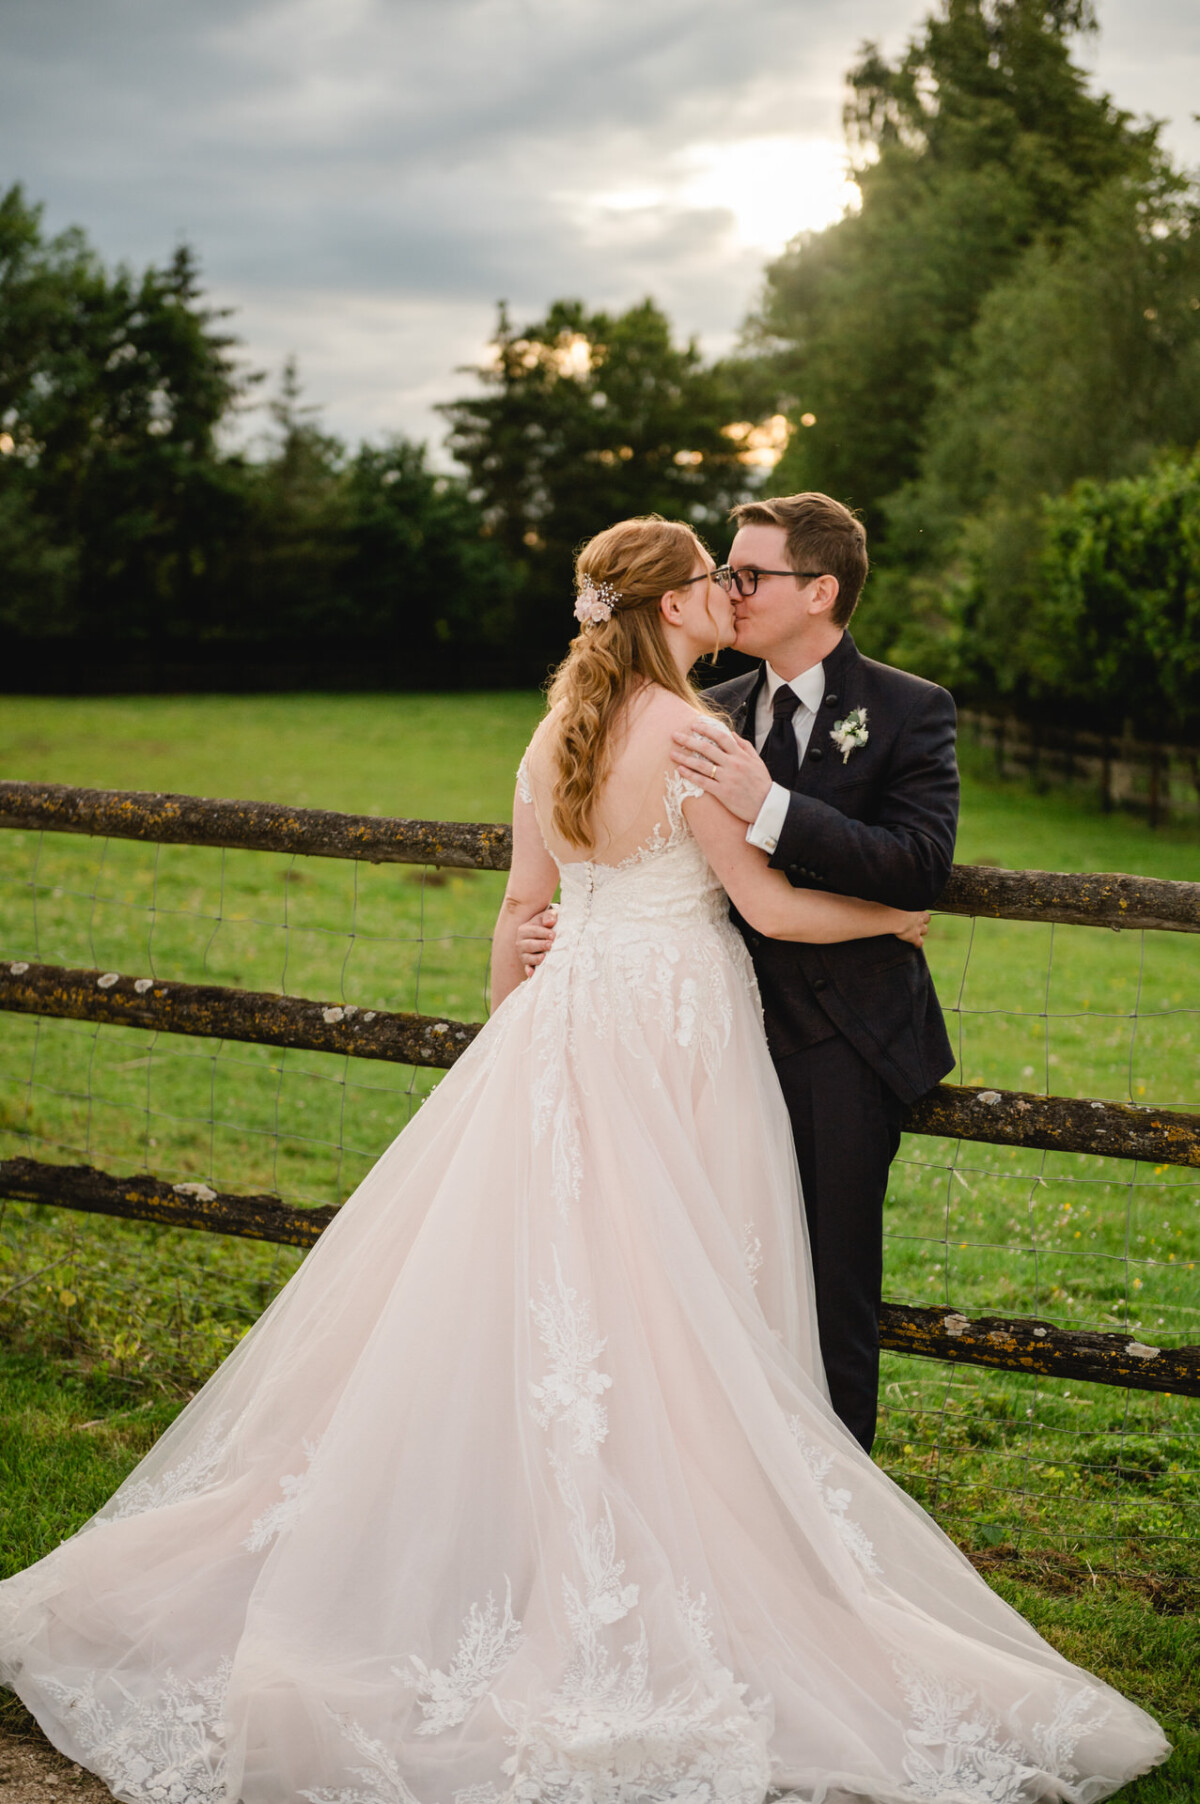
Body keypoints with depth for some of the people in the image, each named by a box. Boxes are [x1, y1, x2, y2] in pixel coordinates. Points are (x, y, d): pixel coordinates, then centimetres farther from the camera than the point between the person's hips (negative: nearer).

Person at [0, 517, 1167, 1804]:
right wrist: (893, 917, 7)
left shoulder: (556, 734, 7)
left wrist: (507, 1039, 25)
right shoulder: (691, 733, -13)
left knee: (536, 1283, 11)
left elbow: (522, 900, 13)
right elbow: (768, 906, -10)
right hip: (674, 1031, -6)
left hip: (568, 1014, 7)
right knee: (663, 1312, 1)